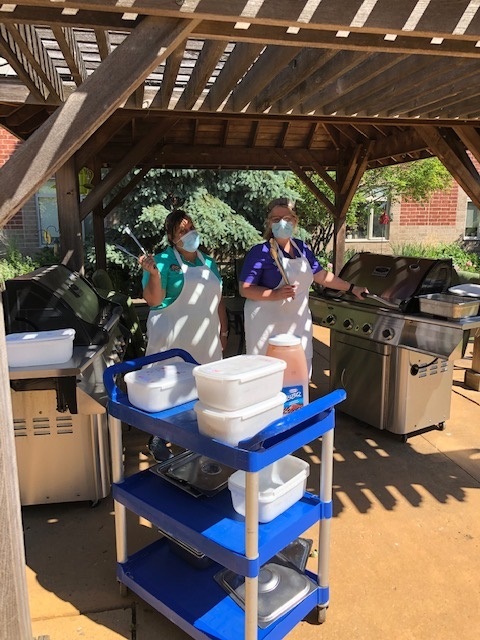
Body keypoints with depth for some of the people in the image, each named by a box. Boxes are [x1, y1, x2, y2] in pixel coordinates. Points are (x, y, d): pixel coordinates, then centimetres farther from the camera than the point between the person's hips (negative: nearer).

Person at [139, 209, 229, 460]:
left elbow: (218, 300, 17)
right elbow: (153, 300, -13)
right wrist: (154, 273, -28)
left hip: (205, 339, 6)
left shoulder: (208, 262, 12)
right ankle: (158, 438, 17)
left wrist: (223, 331, 16)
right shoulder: (163, 261, -7)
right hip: (172, 339, -5)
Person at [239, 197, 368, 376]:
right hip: (268, 325, -6)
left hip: (298, 324, 6)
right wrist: (275, 294, -26)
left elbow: (321, 275, 18)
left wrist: (352, 288, 18)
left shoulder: (301, 247, 8)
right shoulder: (260, 252, -11)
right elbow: (245, 289, -13)